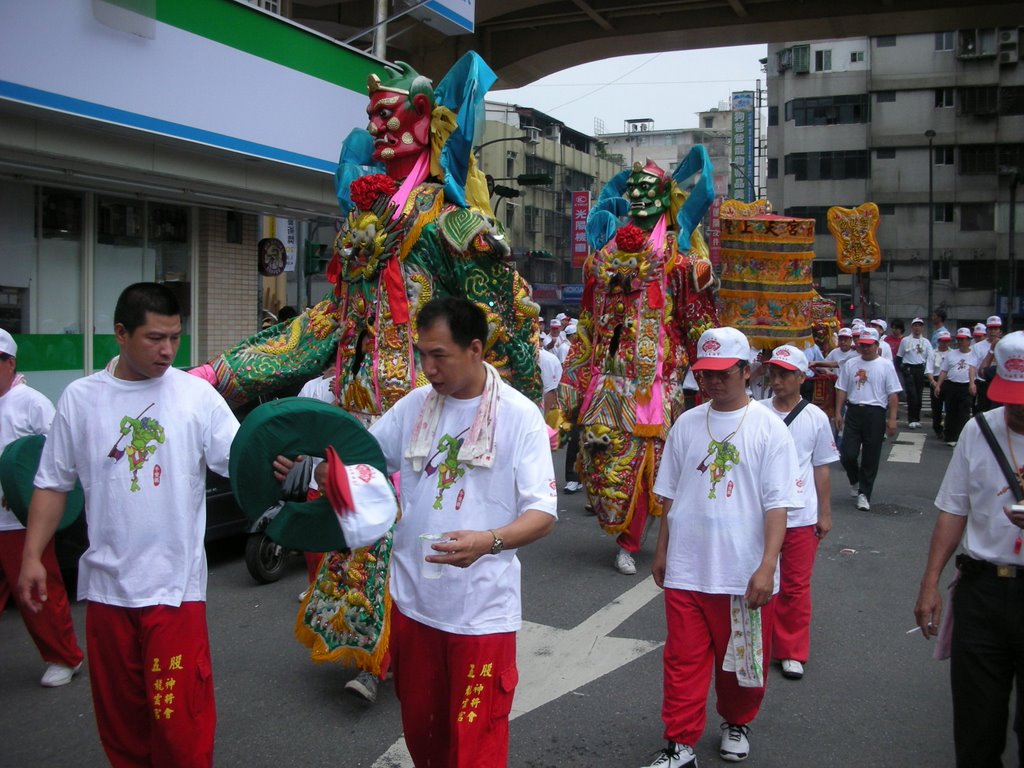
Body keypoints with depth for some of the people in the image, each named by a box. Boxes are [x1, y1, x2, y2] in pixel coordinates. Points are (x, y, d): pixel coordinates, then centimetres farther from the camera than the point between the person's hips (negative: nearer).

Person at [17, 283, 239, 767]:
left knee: (180, 716, -2)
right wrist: (32, 556, 3)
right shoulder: (81, 398, 3)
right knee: (119, 713, 16)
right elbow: (53, 483, 8)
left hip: (175, 583, -2)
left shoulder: (197, 395, -3)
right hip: (106, 582, 3)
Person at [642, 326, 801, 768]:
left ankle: (736, 724, 38)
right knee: (684, 660, 5)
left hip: (745, 573, -2)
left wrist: (767, 566, -16)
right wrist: (661, 551, 13)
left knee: (742, 657, 13)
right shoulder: (686, 425, 5)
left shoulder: (768, 429, -6)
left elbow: (777, 504, -9)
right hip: (686, 570, 3)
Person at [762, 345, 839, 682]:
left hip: (801, 517, 0)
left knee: (796, 587, 7)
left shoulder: (816, 418, 1)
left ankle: (792, 652, 20)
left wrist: (825, 513, 7)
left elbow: (821, 469, 7)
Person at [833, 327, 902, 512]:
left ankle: (864, 494, 15)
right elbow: (841, 390, 10)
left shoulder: (886, 366, 0)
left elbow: (893, 394, -2)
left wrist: (892, 419, -7)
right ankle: (855, 481, 26)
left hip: (875, 414, -2)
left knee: (870, 458, 3)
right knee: (848, 454, -4)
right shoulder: (850, 364, 8)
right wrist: (838, 412, 3)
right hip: (854, 412, 2)